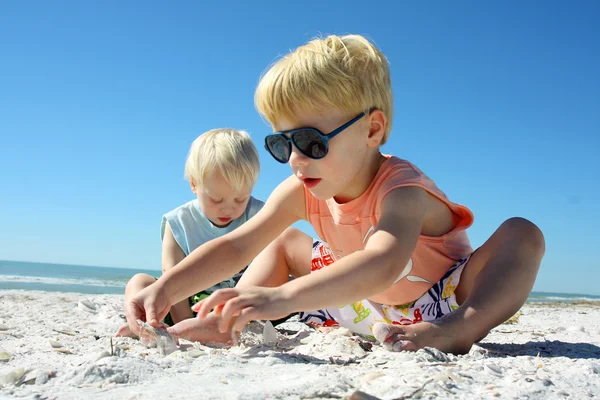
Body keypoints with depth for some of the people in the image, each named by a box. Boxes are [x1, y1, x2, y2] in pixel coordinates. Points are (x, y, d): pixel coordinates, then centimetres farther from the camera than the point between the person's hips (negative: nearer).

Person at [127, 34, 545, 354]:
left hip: (441, 302, -5)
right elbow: (237, 245, -21)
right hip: (368, 309, 6)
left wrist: (284, 296, -71)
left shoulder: (401, 190, -36)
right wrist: (167, 289, -36)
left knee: (521, 234, -33)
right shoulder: (302, 191, -16)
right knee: (285, 242, 4)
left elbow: (382, 265, -57)